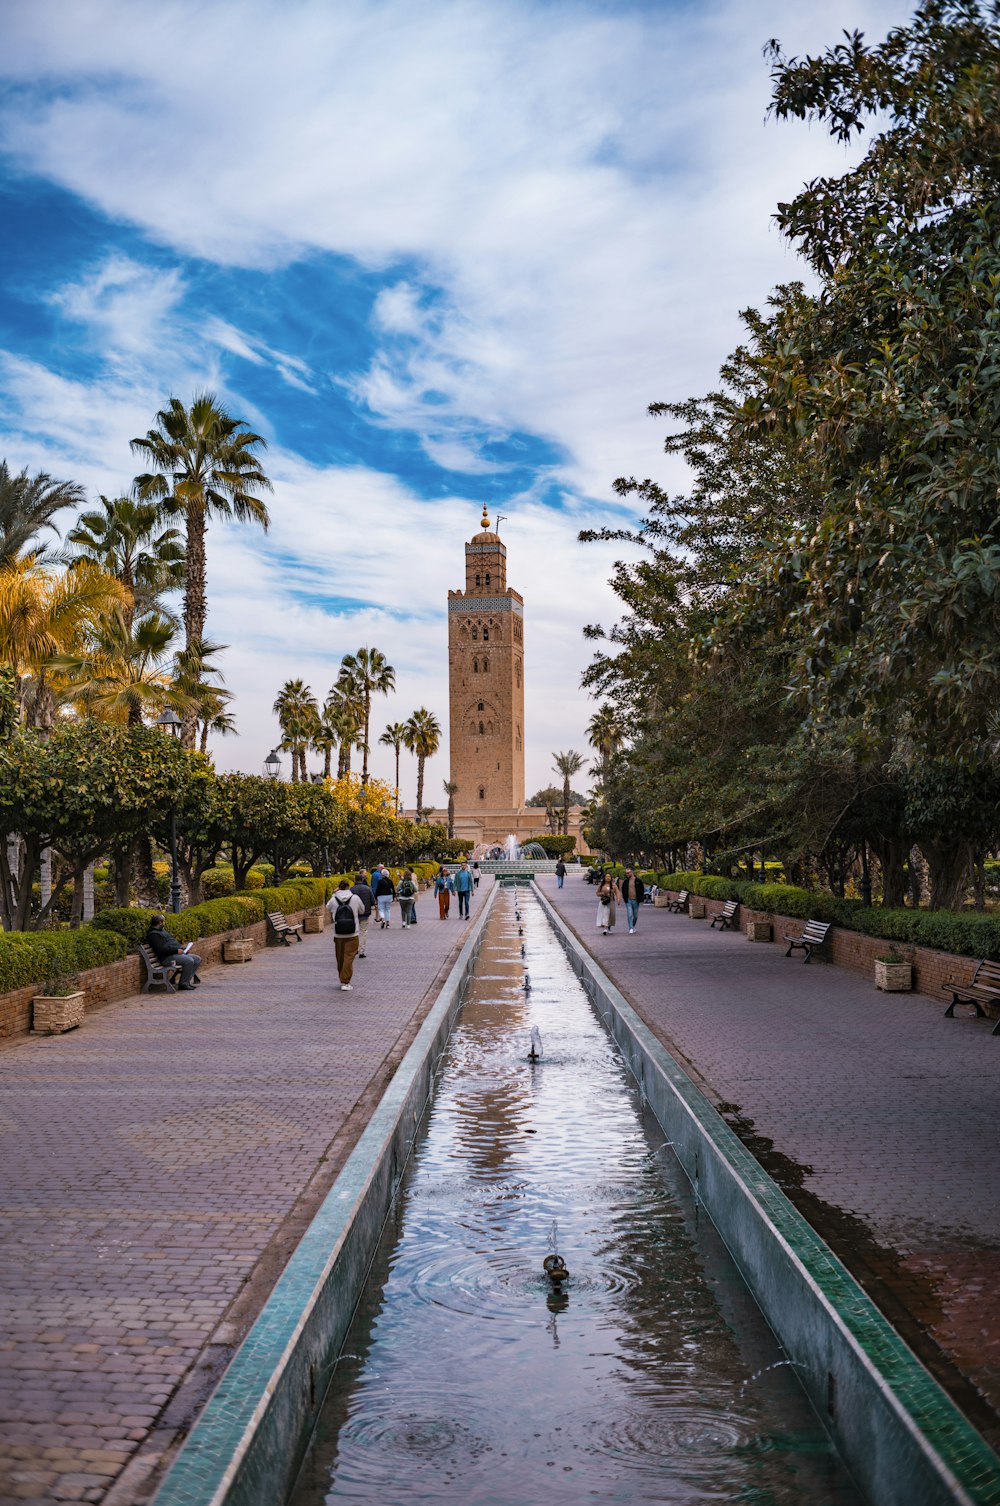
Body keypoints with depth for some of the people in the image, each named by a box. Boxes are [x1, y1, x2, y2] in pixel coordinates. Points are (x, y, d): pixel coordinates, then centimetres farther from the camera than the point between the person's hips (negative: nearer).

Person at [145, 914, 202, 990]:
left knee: (197, 959, 3)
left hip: (177, 953, 11)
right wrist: (177, 950, -20)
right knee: (189, 961, -29)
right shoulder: (153, 934, -11)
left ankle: (188, 979, -4)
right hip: (168, 957, -11)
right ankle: (183, 984, -18)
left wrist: (181, 949, 14)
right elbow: (162, 949, -22)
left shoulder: (161, 931, 22)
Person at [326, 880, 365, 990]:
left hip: (338, 935, 2)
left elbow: (328, 908, 16)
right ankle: (345, 983, -8)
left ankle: (343, 980, 26)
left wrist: (334, 894, 20)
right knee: (349, 957, -1)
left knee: (340, 959, 14)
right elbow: (362, 911, 7)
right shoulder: (355, 898, -7)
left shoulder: (333, 900, -6)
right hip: (353, 934, -2)